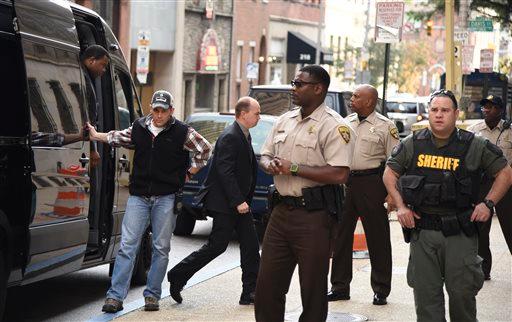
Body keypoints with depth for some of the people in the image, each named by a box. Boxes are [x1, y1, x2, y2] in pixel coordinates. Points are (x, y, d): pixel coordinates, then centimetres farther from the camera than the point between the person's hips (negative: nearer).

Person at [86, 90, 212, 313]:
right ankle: (115, 296, -6)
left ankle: (152, 295, 14)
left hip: (166, 198, -2)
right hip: (139, 196, 2)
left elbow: (204, 149, 8)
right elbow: (118, 138, 26)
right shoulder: (138, 128, 7)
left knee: (161, 248, 4)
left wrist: (188, 173, 6)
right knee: (127, 246, -5)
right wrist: (96, 136, 25)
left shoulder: (182, 133, -2)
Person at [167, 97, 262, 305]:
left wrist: (245, 200, 14)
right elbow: (225, 172, -22)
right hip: (225, 202, -10)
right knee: (217, 245, -7)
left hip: (239, 201, 10)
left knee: (250, 245, 6)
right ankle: (177, 276, 4)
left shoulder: (244, 136, 15)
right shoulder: (229, 137, -16)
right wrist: (238, 201, -24)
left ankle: (250, 292, 9)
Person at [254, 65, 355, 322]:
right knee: (267, 283, 9)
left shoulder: (334, 126, -10)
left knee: (312, 289, 2)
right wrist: (270, 164, -4)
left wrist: (293, 168, -17)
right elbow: (265, 156, 22)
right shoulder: (284, 121, 15)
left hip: (313, 216, -7)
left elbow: (339, 174, -20)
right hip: (281, 211, 7)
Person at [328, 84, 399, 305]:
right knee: (340, 236, 7)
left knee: (377, 239, 1)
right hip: (344, 182, 5)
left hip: (371, 183, -5)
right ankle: (340, 287, 17)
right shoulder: (346, 123, 13)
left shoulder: (385, 126, -3)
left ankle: (381, 290, 10)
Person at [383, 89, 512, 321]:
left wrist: (488, 203, -3)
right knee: (426, 294, 6)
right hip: (421, 231, 2)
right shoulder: (412, 144, 4)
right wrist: (400, 206, 4)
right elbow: (390, 173, 15)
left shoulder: (475, 146, -1)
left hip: (460, 233, -2)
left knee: (462, 291, 0)